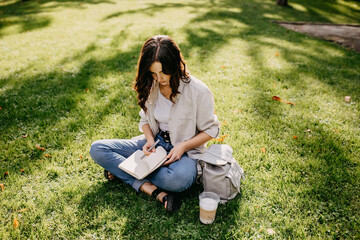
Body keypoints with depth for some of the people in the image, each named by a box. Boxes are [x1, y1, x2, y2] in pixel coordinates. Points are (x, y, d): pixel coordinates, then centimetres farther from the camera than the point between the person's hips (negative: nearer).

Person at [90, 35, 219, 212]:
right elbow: (145, 119, 11)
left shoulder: (198, 91, -18)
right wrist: (149, 139, -11)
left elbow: (210, 130, -8)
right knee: (97, 149, -11)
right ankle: (154, 190, -23)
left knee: (177, 179, -41)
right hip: (156, 142, 5)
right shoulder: (150, 86, -3)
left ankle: (121, 169, -14)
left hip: (185, 150, -4)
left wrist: (183, 146, -21)